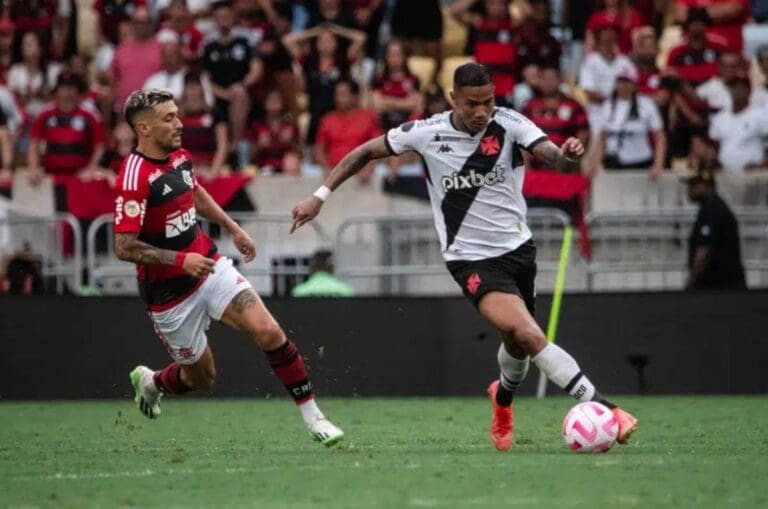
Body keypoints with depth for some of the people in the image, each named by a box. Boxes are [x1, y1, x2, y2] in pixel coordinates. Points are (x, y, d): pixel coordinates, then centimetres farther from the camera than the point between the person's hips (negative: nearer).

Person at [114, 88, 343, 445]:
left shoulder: (179, 157, 2)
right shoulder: (135, 178, -24)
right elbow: (124, 247, -27)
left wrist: (233, 228, 26)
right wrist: (180, 260, -33)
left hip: (209, 266, 6)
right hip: (171, 293, -6)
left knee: (268, 332, -13)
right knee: (201, 376, 8)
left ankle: (312, 416, -4)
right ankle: (151, 382, 42)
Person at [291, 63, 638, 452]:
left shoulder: (509, 124, -10)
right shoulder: (426, 133, -11)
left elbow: (551, 155, -25)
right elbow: (366, 152, 3)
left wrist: (567, 155, -48)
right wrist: (320, 195, -1)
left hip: (518, 247, 3)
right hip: (471, 258, -3)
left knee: (518, 344, 17)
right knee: (528, 335, -24)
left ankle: (503, 398, 52)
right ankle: (601, 408, -24)